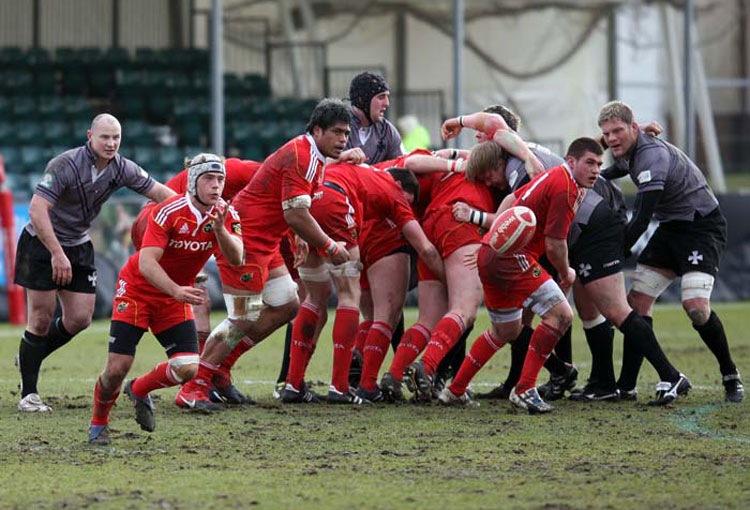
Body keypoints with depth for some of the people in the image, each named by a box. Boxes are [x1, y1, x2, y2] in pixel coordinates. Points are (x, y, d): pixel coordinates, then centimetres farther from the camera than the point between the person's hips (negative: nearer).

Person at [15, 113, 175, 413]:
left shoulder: (122, 169, -6)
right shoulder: (65, 165, -25)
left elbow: (159, 192, 3)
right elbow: (36, 210, -30)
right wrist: (57, 254, -33)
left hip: (79, 246, 6)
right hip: (41, 243, -6)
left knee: (80, 319, 1)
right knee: (41, 319, -6)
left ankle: (31, 356, 27)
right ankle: (28, 395, 3)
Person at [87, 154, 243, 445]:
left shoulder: (225, 215, -10)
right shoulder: (169, 213, -25)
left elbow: (236, 260, -24)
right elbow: (147, 263, -31)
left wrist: (220, 230, -41)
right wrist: (176, 291, -45)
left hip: (175, 296, 4)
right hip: (137, 289, -4)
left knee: (187, 369, -11)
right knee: (118, 368, -12)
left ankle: (139, 390, 21)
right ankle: (98, 423, 18)